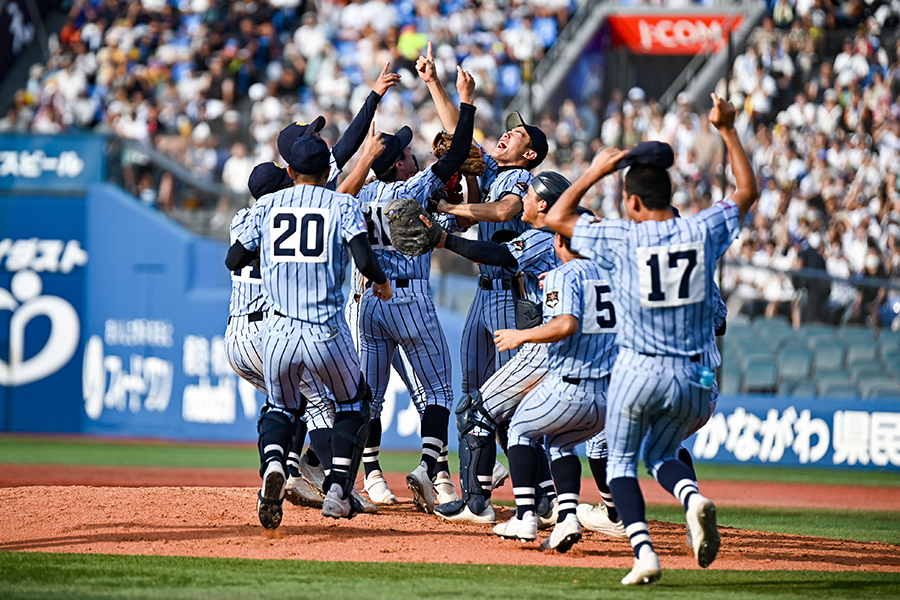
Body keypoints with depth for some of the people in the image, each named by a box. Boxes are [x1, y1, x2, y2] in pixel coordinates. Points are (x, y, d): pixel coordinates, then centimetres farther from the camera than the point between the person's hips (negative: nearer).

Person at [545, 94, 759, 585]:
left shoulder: (622, 239, -9)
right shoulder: (701, 232, -1)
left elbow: (557, 218, 4)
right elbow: (747, 191, 16)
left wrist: (596, 171, 9)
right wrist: (727, 131, 19)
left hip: (637, 373, -3)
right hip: (690, 377, 3)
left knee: (621, 462, 14)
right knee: (660, 455, 24)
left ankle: (644, 552, -7)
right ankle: (693, 496, -11)